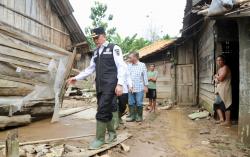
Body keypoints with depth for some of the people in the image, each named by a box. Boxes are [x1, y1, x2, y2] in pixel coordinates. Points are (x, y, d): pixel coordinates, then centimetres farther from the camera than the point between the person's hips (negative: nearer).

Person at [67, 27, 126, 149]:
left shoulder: (114, 48, -1)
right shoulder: (96, 52, 18)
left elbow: (121, 66, -8)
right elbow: (90, 69, 21)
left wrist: (120, 84, -17)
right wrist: (76, 78, 14)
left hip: (110, 85, -7)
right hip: (100, 86, 7)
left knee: (102, 111, -10)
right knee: (106, 111, 12)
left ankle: (99, 139, 2)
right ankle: (112, 133, 29)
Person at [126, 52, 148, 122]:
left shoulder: (142, 65, 2)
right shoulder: (129, 66, 10)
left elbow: (145, 76, 2)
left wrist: (146, 86, -2)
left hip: (139, 88, -3)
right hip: (130, 88, 4)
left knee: (139, 103, 2)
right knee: (131, 103, 6)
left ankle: (139, 116, 15)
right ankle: (132, 116, 15)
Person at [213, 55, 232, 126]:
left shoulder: (225, 68, -11)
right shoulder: (220, 69, 19)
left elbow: (221, 78, -21)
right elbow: (216, 78, 23)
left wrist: (216, 76, -3)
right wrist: (216, 79, 2)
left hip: (224, 89, -10)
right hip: (219, 90, 10)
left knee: (225, 105, -5)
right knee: (217, 104, 11)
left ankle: (227, 121, 3)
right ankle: (221, 119, 18)